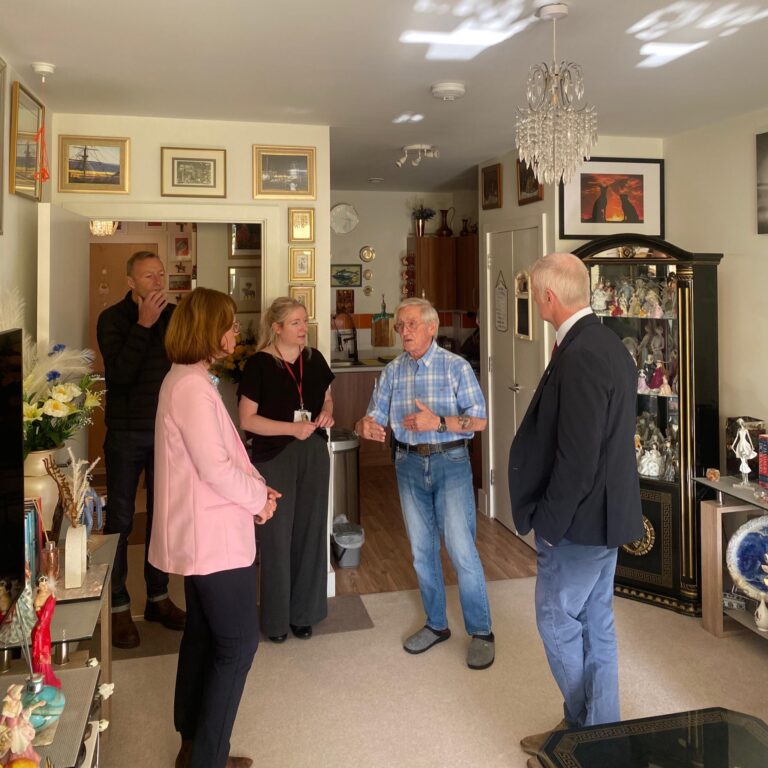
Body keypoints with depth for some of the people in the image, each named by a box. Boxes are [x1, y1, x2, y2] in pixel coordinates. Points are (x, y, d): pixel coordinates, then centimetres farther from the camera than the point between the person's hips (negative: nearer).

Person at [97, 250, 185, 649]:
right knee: (120, 519, 3)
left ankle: (158, 598, 25)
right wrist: (143, 324, -20)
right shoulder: (112, 318, -7)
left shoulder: (175, 316, 2)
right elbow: (120, 374, -19)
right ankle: (117, 607, 15)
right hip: (126, 432, -3)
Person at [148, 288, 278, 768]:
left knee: (203, 635, 18)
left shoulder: (188, 379, 12)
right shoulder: (193, 386, -21)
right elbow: (214, 467, -24)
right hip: (215, 536, -10)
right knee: (239, 643, 0)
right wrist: (258, 498, -9)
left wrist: (254, 485, 4)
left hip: (200, 534, 10)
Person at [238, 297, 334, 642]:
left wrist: (327, 412, -3)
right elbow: (247, 420, -13)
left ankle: (303, 613, 27)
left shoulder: (314, 359, 5)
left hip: (313, 455, 5)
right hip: (273, 459, -5)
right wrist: (293, 427, -21)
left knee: (310, 533, 11)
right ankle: (275, 618, 20)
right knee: (276, 537, 3)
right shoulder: (259, 364, -11)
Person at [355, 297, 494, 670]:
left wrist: (438, 422, -24)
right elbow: (376, 417, 2)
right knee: (422, 549, 13)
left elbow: (479, 420, -9)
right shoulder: (392, 371, 5)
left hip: (450, 462, -4)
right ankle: (436, 624, 29)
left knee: (461, 549, -6)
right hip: (409, 464, 4)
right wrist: (365, 425, -22)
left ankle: (481, 632, 10)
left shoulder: (456, 366, -6)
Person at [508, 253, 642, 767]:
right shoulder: (608, 343, 7)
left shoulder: (579, 356, -24)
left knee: (558, 621, 7)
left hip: (579, 518, -10)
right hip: (607, 510, 10)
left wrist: (549, 523, -14)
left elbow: (576, 455, -26)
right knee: (595, 623, 19)